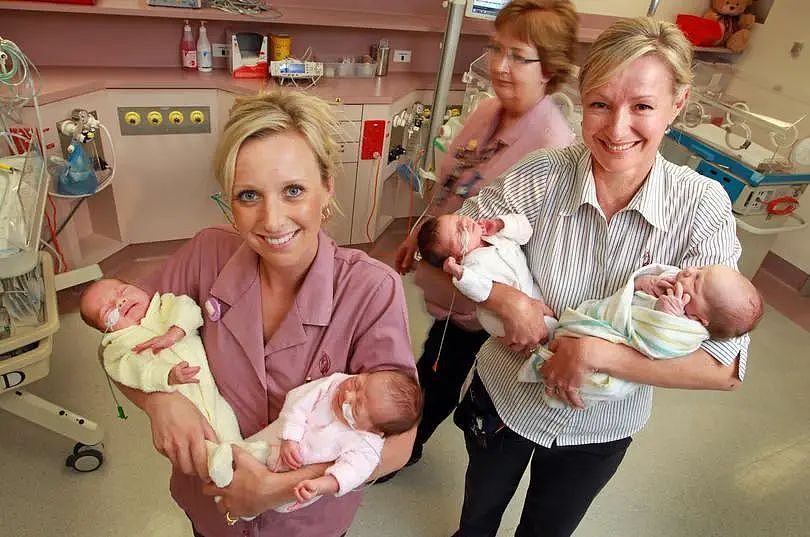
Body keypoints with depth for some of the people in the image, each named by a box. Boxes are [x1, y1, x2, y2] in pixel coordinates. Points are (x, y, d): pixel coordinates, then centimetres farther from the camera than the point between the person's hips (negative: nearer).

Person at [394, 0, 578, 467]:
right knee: (434, 372, 28)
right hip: (446, 278, 7)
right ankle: (405, 445, 56)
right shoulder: (488, 111, -5)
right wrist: (418, 235, 12)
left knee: (439, 379, 18)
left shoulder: (553, 146, -28)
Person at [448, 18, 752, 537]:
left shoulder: (702, 207, -22)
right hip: (505, 398, 1)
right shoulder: (542, 177, -24)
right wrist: (508, 300, -30)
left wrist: (594, 351, -33)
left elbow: (725, 367, -24)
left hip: (601, 430, 0)